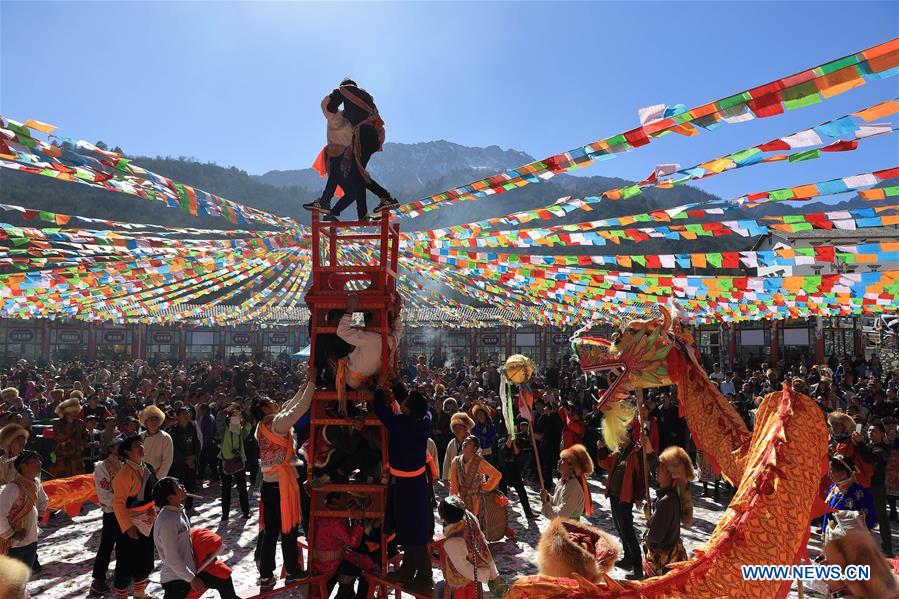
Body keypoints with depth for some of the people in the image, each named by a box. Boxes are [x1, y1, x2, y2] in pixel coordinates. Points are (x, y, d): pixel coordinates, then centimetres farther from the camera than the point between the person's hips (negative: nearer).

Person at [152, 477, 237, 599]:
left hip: (191, 569, 9)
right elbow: (172, 559, -24)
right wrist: (191, 579, -16)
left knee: (224, 580, 15)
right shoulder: (167, 522, -27)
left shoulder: (179, 510, 2)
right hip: (175, 578, -9)